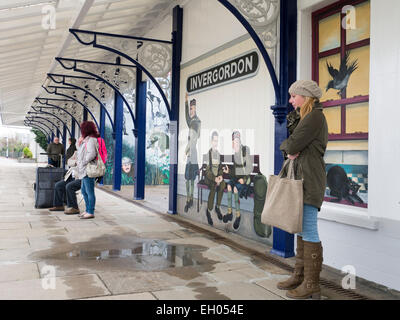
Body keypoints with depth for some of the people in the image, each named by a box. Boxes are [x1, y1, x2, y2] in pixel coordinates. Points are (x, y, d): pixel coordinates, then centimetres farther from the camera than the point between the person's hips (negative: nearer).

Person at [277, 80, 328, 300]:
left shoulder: (315, 117, -10)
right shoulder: (309, 117, 21)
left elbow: (291, 144, -18)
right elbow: (290, 146, 18)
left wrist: (288, 147, 4)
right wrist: (291, 151, -4)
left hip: (310, 181, -10)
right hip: (302, 179, 10)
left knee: (308, 231, -6)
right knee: (302, 229, 12)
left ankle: (312, 285, 2)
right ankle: (299, 277, 21)